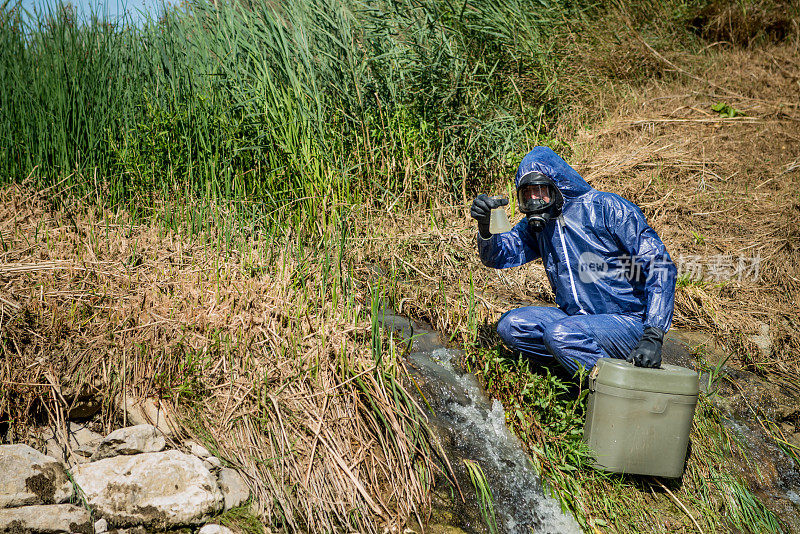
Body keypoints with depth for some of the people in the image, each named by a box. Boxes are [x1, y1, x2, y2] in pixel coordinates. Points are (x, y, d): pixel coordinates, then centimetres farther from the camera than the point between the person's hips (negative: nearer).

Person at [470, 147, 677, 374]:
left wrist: (653, 337, -25)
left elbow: (661, 268, -15)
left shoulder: (607, 208, -12)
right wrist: (485, 226, -20)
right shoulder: (537, 224, 8)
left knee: (560, 334, -31)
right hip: (576, 316, 7)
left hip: (627, 321, -6)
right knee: (509, 325, -11)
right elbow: (496, 256, 4)